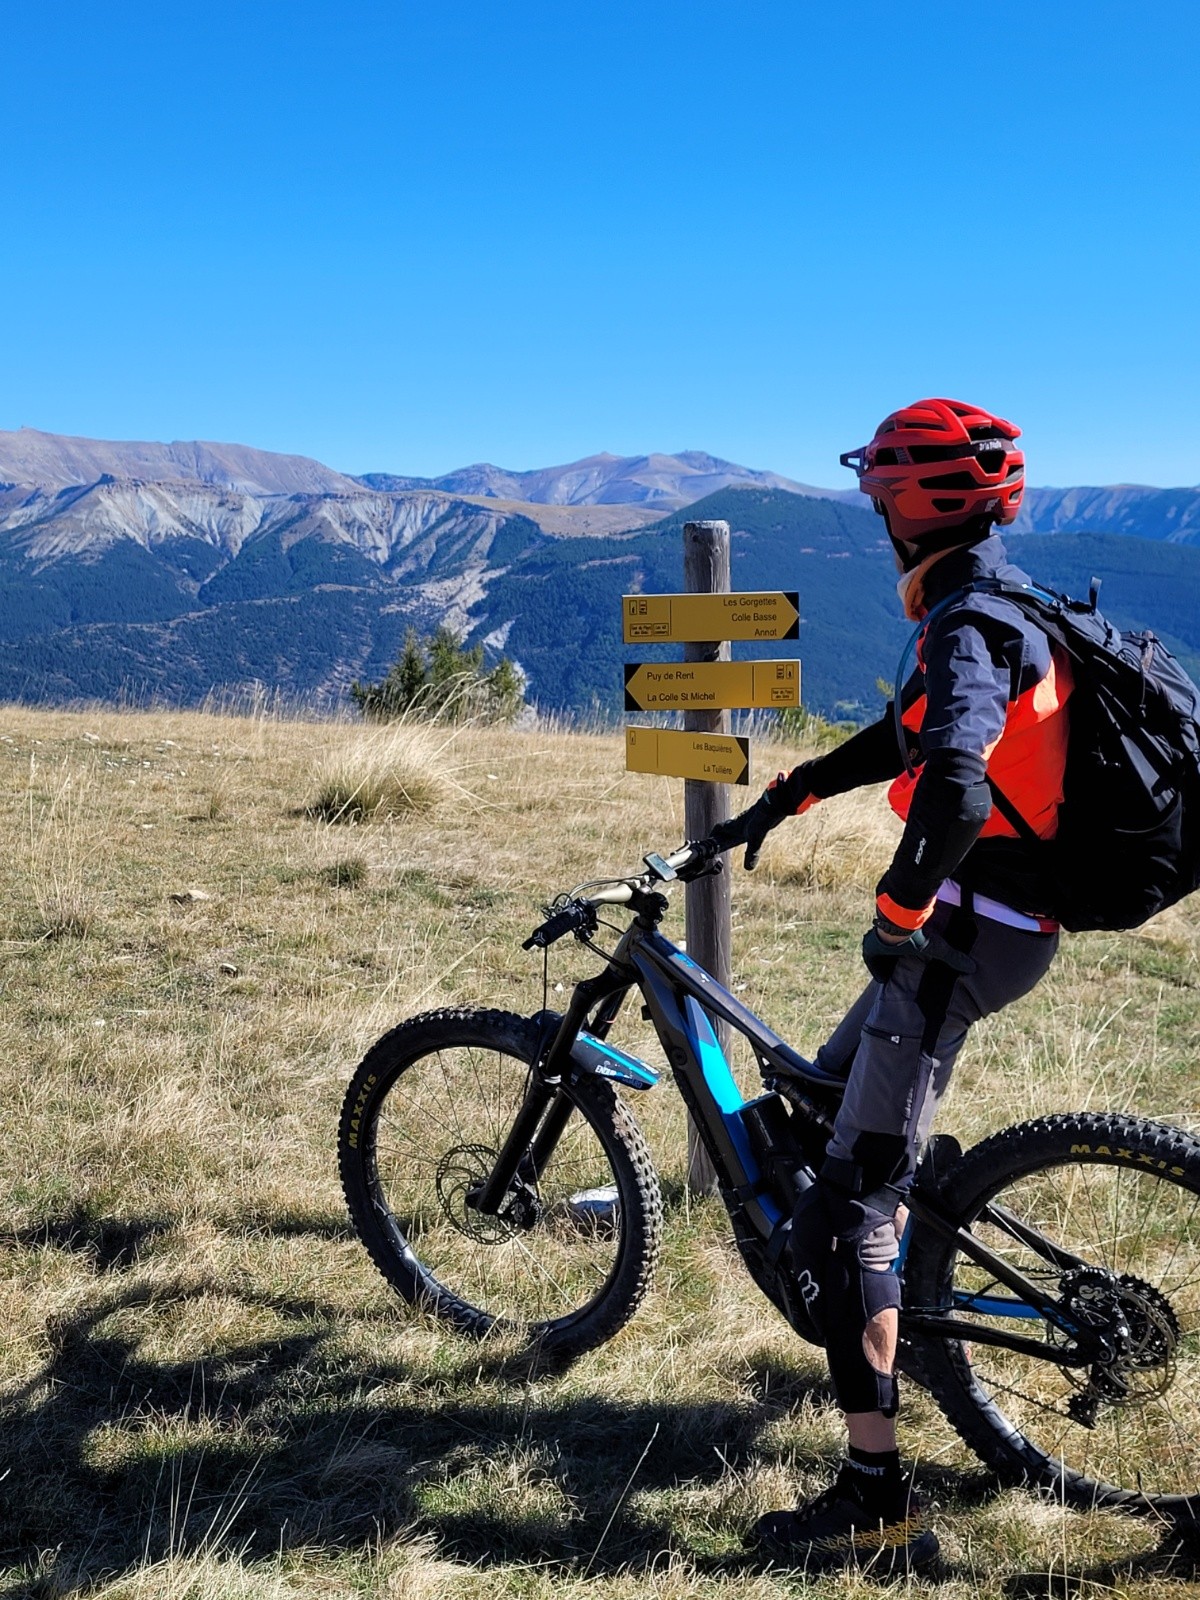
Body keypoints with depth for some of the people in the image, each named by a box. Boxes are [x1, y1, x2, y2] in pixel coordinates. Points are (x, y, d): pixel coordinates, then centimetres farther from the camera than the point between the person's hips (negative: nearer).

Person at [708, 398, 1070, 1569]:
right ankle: (873, 1304, 44)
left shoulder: (970, 624, -19)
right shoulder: (995, 606, 14)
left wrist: (897, 918, -22)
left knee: (845, 1204, -8)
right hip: (997, 923, 10)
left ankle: (879, 1504, -4)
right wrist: (775, 804, 30)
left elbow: (956, 790, -36)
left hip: (966, 932, -10)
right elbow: (903, 740, 27)